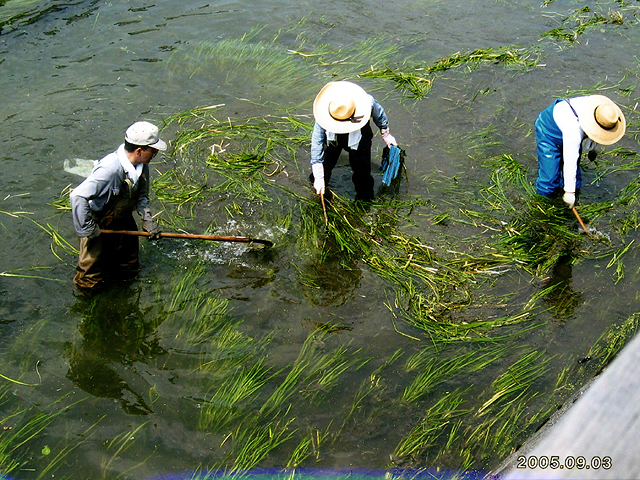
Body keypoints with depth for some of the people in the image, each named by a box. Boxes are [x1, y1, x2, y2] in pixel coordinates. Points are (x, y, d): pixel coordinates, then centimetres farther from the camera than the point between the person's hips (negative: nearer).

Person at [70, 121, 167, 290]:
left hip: (122, 219, 7)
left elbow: (141, 194, 5)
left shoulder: (141, 165, -13)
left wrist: (147, 219, -7)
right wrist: (87, 229, -32)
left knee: (130, 264, 22)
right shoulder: (110, 169, -39)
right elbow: (78, 196, -41)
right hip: (98, 224, -7)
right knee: (90, 279, 7)